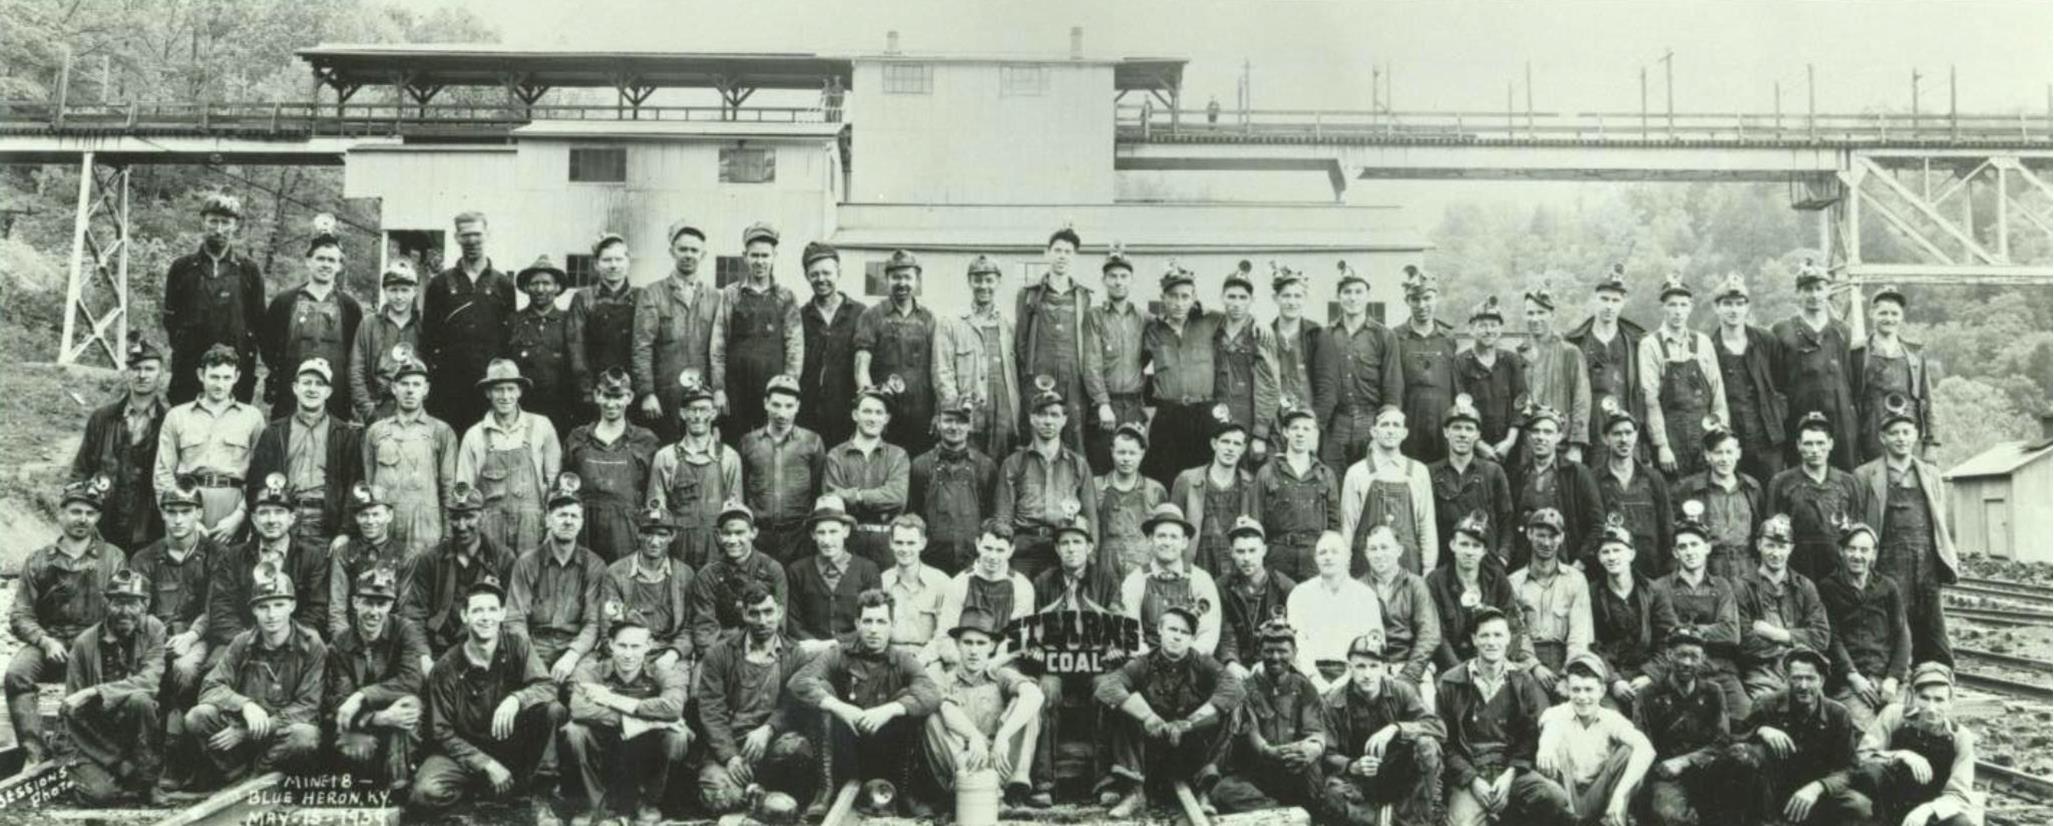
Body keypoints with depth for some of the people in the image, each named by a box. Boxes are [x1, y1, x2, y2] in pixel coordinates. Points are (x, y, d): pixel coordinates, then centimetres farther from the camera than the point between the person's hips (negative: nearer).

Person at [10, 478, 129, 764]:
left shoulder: (113, 558, 10)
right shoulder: (38, 561, 13)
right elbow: (20, 616, 7)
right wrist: (46, 641, -12)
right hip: (47, 641, 2)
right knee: (16, 673, -29)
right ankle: (34, 752, -27)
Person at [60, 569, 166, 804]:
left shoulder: (154, 630, -6)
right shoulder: (85, 642, -5)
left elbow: (149, 681, -20)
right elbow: (72, 706, 0)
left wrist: (95, 692, -28)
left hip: (136, 725, 0)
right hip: (98, 736, 0)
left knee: (139, 699, -33)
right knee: (98, 793, -26)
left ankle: (147, 779, -17)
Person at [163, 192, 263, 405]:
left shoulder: (249, 269, 7)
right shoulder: (182, 267, 9)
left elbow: (258, 320, 6)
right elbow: (170, 317, 12)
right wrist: (180, 347, 4)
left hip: (236, 366, -1)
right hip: (188, 369, 1)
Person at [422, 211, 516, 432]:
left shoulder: (503, 284, 9)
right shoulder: (440, 283, 10)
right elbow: (428, 335, 8)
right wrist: (427, 377, 0)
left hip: (490, 382, 0)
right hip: (449, 380, 0)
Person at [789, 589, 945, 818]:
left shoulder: (903, 660, -2)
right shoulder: (839, 656, -2)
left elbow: (932, 695, -21)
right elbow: (799, 681, -19)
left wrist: (889, 710, -36)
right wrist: (838, 707, -34)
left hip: (888, 755, 0)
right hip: (846, 752, 0)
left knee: (909, 703, -22)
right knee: (823, 690, -19)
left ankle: (905, 790, -9)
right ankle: (832, 788, -19)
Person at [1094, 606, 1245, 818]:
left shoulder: (1202, 663, -4)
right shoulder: (1144, 664, -4)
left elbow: (1235, 688, -23)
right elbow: (1105, 686, -23)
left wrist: (1188, 723, -31)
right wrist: (1148, 718, -34)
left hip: (1194, 753, 0)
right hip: (1152, 751, 0)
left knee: (1225, 709, -21)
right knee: (1123, 708, -21)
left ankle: (1202, 787, -16)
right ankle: (1133, 790, -20)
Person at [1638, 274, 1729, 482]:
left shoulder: (1702, 342, 9)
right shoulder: (1651, 344, -2)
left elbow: (1717, 389, 9)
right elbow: (1649, 397, -8)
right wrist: (1661, 445, -13)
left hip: (1704, 429, 3)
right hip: (1671, 431, -3)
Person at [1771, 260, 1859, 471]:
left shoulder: (1842, 332, 14)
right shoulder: (1782, 332, 4)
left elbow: (1852, 382, 13)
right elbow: (1773, 383, 1)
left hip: (1841, 426, 3)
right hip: (1798, 425, -3)